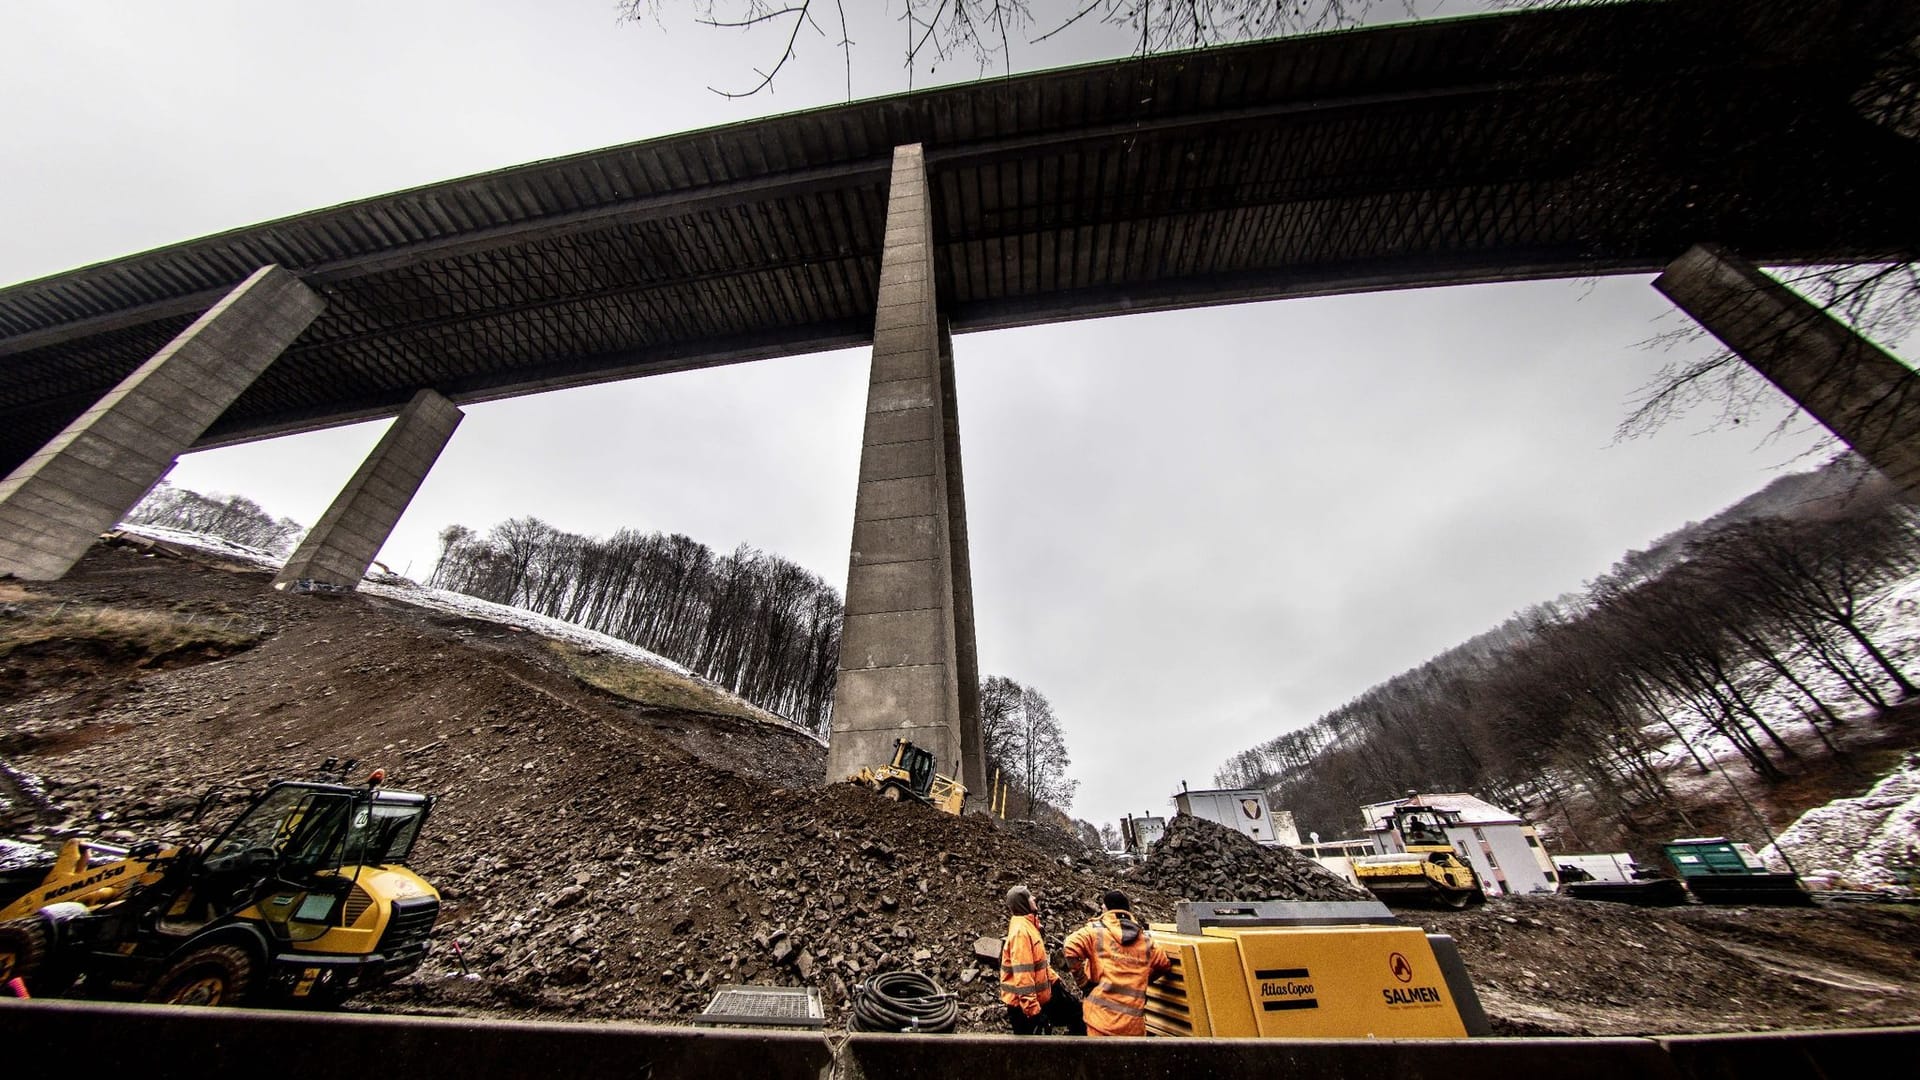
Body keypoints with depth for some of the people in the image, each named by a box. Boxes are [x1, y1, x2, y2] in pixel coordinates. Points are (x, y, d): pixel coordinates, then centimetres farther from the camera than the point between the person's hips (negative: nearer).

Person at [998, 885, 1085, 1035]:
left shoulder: (1029, 925, 9)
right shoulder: (1021, 930, -25)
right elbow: (1022, 975, -29)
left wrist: (1054, 980, 14)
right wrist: (1032, 1010, -28)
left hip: (1038, 998, 10)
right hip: (1024, 1004, -10)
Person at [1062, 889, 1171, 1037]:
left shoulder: (1096, 931, -4)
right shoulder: (1146, 940, 9)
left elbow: (1071, 947, -18)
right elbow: (1165, 966, 22)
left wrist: (1083, 981, -5)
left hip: (1102, 1013, -3)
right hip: (1133, 1020, 4)